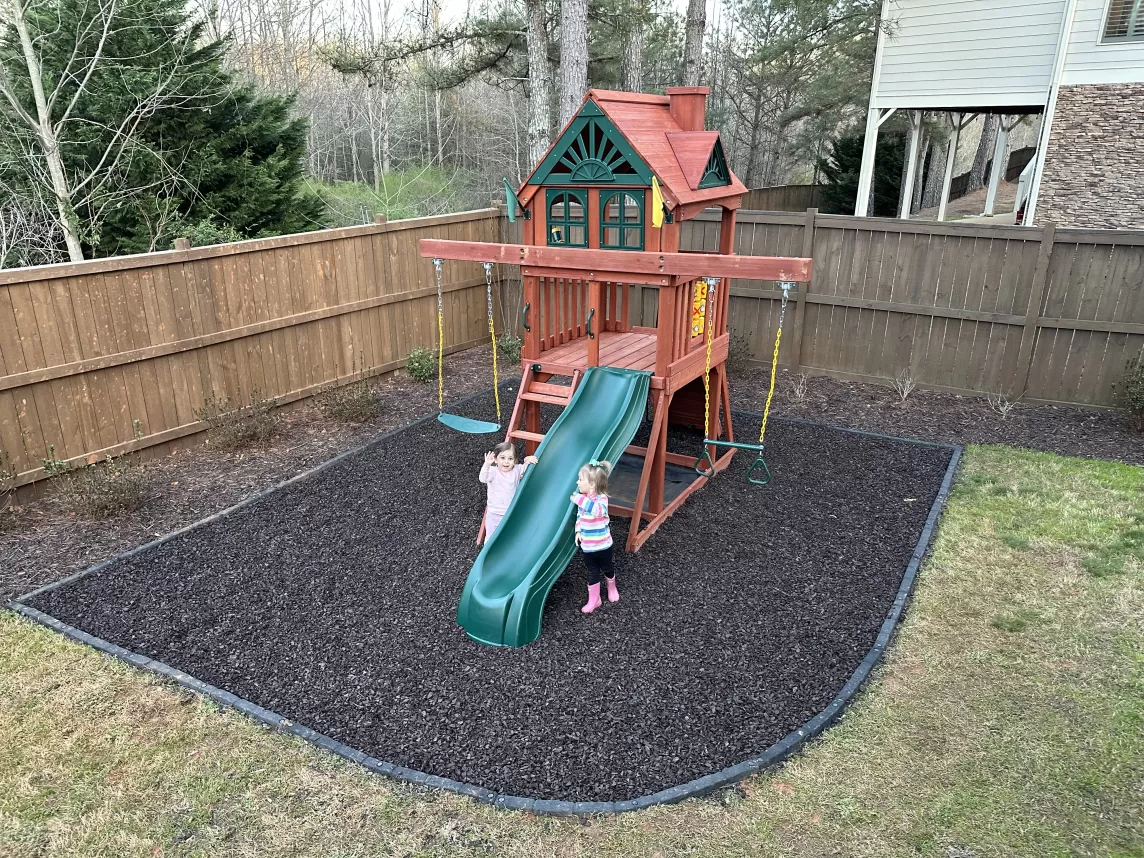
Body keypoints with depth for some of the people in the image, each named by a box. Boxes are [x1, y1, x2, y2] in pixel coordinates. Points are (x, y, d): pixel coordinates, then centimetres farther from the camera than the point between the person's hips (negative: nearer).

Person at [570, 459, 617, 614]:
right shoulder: (582, 500, -3)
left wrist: (580, 499, -48)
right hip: (587, 546, 4)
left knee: (607, 569, 19)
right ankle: (593, 600, 28)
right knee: (593, 573, 15)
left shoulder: (601, 498, -23)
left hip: (603, 546, -4)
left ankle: (612, 589, 46)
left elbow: (599, 510, -46)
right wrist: (578, 531, 0)